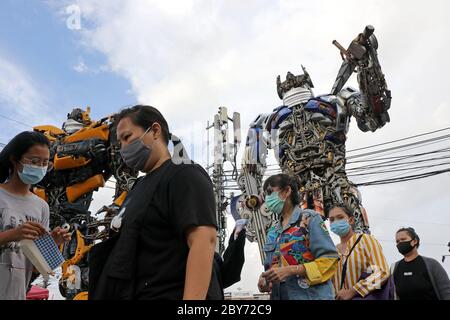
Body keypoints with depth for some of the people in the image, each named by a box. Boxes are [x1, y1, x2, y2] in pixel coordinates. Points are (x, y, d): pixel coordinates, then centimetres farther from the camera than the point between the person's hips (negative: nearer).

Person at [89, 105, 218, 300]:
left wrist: (191, 298, -32)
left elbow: (203, 241, -24)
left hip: (165, 294, -9)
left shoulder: (184, 175, -10)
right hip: (132, 293, 9)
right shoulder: (141, 186, 20)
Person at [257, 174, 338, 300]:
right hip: (279, 295, 6)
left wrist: (291, 270, -21)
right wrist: (264, 279, -5)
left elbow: (329, 259, -14)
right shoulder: (272, 232, 13)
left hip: (310, 295, -6)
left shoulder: (309, 218, -7)